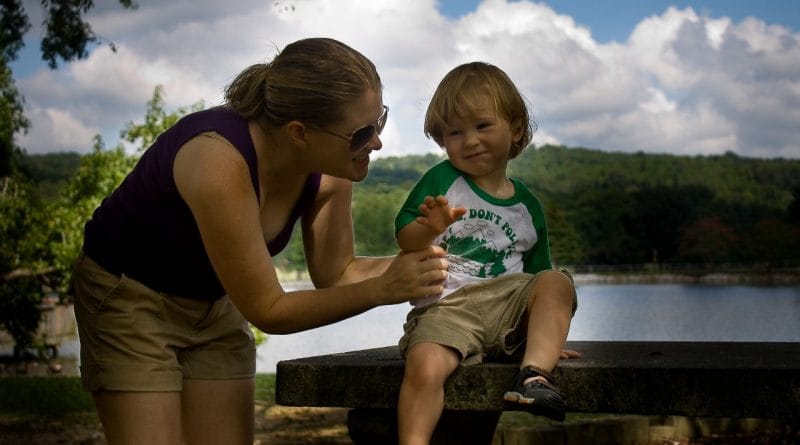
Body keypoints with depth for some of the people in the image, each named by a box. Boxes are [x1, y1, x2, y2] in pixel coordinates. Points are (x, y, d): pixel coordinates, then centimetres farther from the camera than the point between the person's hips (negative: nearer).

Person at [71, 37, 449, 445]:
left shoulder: (328, 170, -16)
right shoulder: (221, 161, -35)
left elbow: (334, 273, -1)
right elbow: (268, 311, -28)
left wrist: (409, 263, -18)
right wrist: (381, 289, -32)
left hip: (216, 301, 6)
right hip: (130, 294, -6)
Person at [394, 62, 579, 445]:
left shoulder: (527, 206, 17)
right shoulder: (441, 180, 7)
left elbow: (536, 276, 24)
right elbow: (405, 241, -2)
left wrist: (548, 331, 18)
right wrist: (428, 229, -24)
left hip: (507, 308, 3)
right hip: (445, 309, -3)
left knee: (557, 281, -22)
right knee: (425, 366, -32)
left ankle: (535, 373, -31)